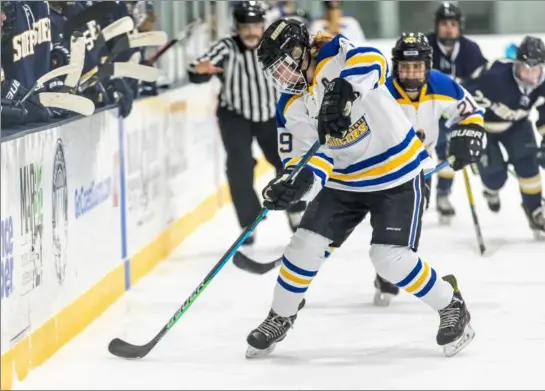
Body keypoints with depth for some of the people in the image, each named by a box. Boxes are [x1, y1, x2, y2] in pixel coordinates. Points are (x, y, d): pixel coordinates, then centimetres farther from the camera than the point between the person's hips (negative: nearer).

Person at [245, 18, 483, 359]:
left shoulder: (335, 57, -21)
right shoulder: (292, 107, -2)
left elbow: (371, 62, -43)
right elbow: (305, 156, -7)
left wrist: (343, 92, -61)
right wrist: (295, 182, -29)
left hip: (397, 173, -6)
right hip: (345, 181, 6)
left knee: (391, 257, -14)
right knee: (306, 245, -2)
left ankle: (451, 306, 8)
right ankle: (280, 318, 19)